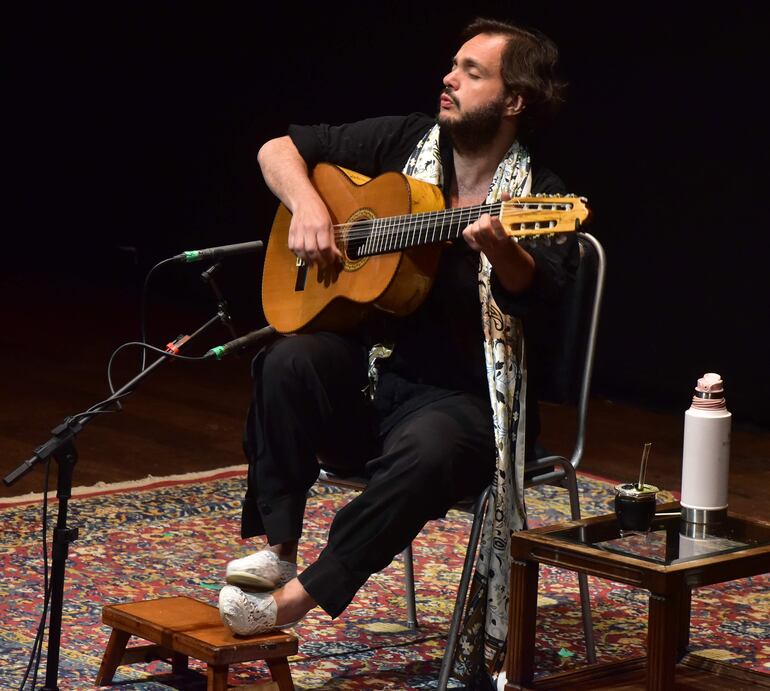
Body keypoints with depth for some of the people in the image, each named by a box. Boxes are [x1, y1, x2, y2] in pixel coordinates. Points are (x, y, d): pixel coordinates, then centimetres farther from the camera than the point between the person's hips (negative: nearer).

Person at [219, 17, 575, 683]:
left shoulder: (539, 196, -6)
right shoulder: (401, 142, 6)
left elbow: (532, 289, -26)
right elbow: (280, 149, 12)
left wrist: (499, 248, -49)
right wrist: (308, 206, -9)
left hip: (462, 396, -4)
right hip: (364, 372, 4)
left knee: (425, 452, -36)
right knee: (292, 361, -28)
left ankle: (297, 596, -28)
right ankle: (277, 549, -19)